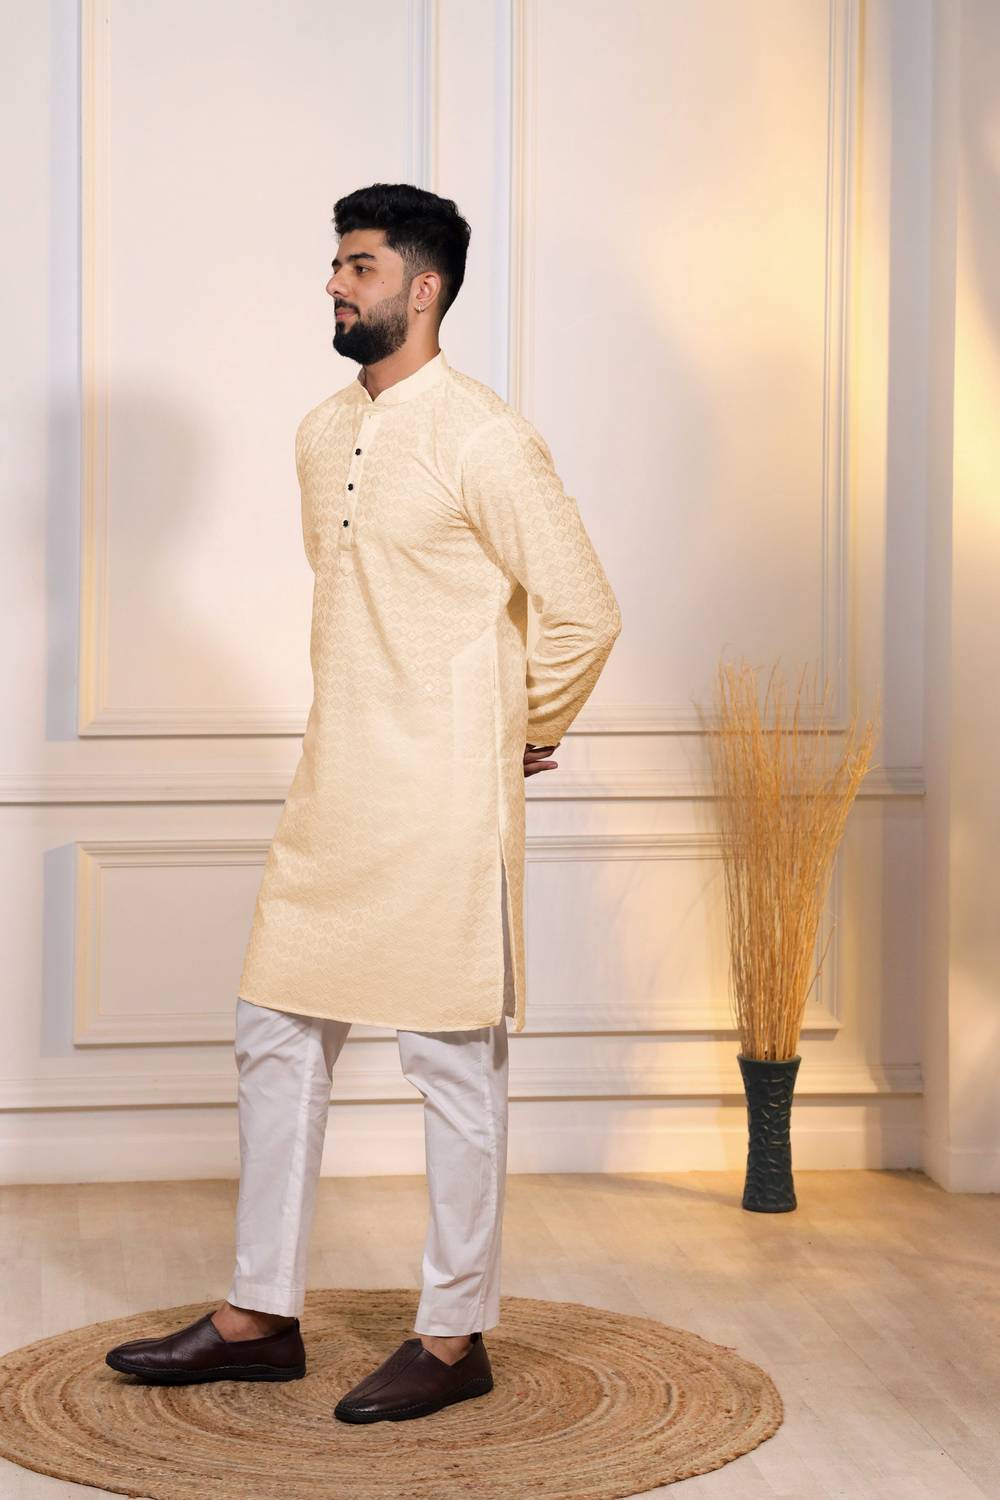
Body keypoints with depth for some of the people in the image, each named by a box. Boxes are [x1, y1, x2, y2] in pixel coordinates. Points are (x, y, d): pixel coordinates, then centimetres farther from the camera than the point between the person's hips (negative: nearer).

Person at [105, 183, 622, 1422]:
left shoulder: (482, 440, -13)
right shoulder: (321, 436, 11)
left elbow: (583, 612, -11)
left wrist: (529, 738, -1)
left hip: (441, 805, -8)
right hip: (331, 793, 8)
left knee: (451, 1060, 0)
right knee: (278, 1032, 10)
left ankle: (455, 1338, 11)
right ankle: (262, 1317, 20)